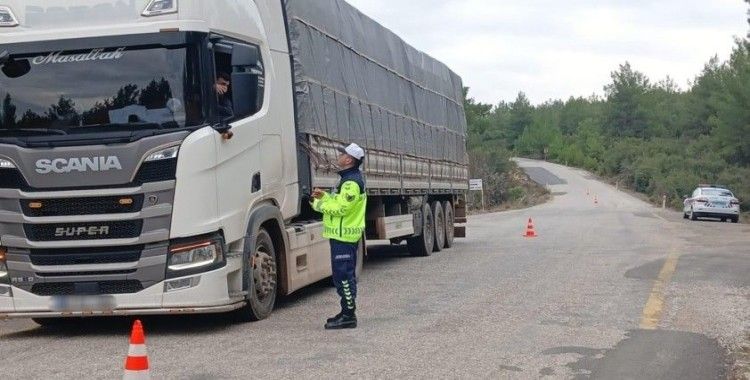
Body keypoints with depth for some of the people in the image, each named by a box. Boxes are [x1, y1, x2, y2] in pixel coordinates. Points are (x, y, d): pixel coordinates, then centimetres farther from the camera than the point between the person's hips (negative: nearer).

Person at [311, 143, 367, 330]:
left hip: (344, 236, -11)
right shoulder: (351, 178, 17)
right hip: (346, 235, 11)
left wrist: (319, 203, -11)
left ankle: (348, 316, -5)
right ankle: (347, 313, 23)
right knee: (346, 275, 15)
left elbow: (341, 207, -23)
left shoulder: (351, 182, -18)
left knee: (343, 275, -8)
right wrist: (325, 196, 7)